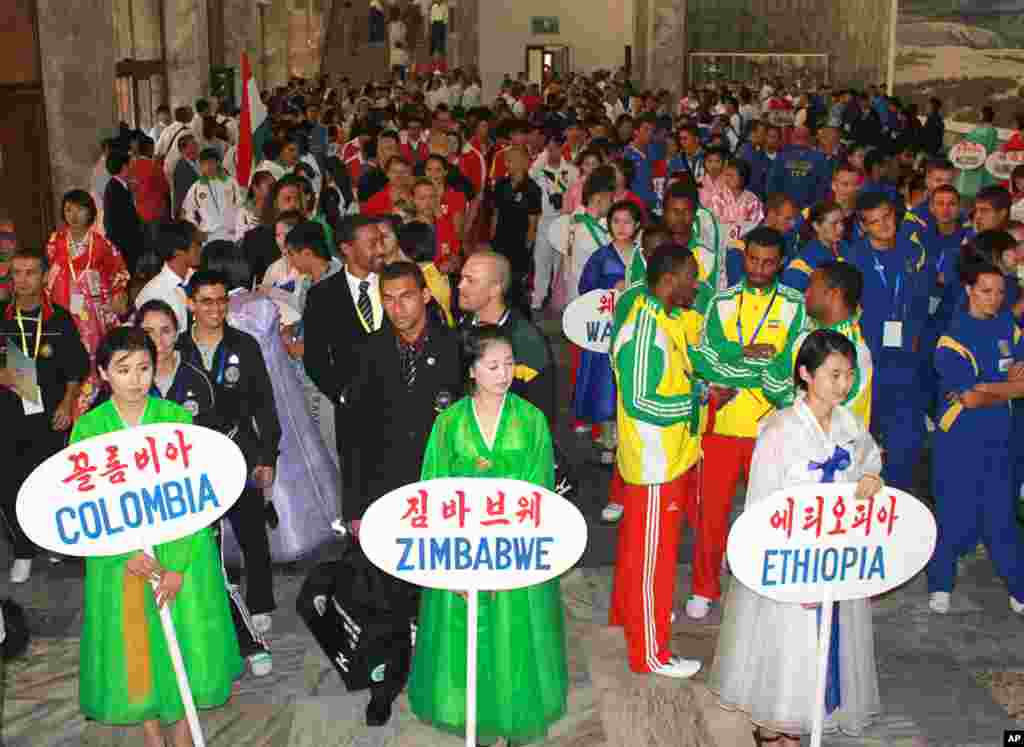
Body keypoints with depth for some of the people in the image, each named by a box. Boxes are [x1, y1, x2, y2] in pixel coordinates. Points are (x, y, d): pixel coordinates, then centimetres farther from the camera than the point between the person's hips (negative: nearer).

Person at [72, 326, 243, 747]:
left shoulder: (178, 419, -7)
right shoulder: (88, 428, -5)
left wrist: (177, 566, -15)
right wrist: (126, 552, -18)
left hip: (180, 550, 0)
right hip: (117, 557, 1)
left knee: (184, 642, 8)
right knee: (133, 648, 10)